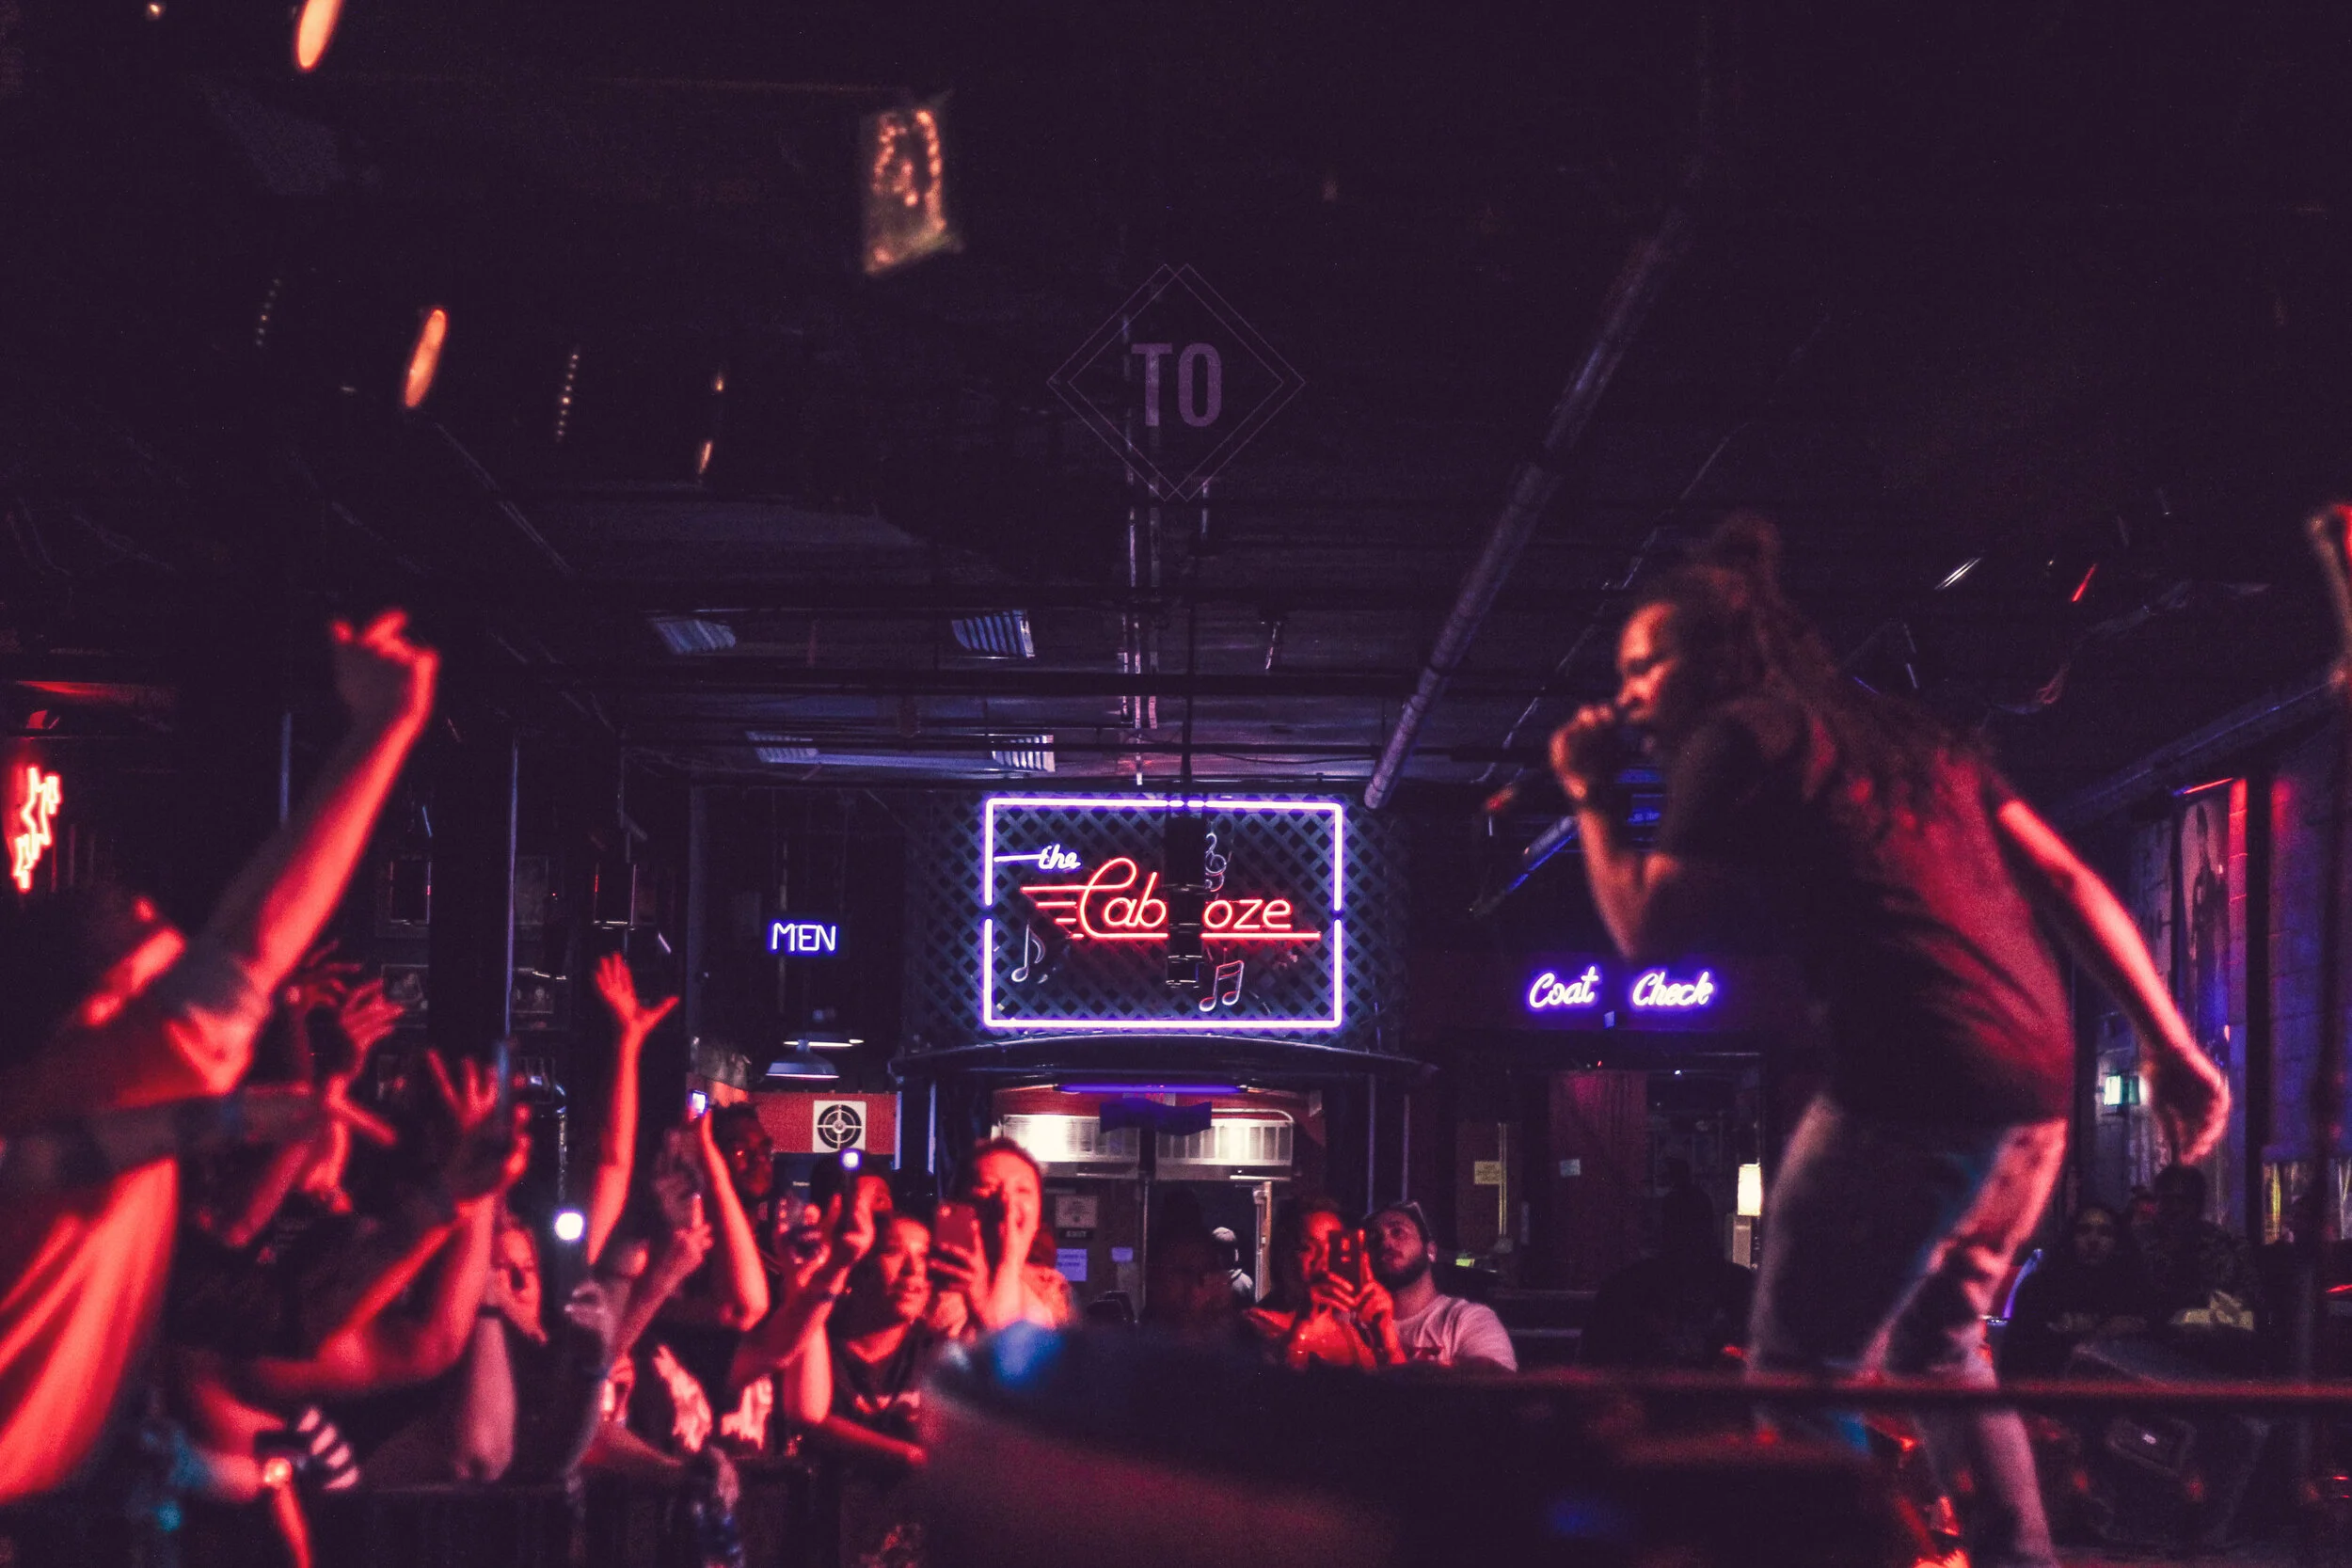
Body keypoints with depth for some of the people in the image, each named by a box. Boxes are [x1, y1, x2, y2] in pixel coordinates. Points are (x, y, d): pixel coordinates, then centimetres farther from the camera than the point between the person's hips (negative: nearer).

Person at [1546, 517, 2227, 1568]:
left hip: (1917, 1085, -8)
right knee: (1938, 1345, 24)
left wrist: (1594, 801, 12)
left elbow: (1650, 936, -3)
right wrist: (2170, 1045, 14)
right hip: (2038, 1075, 8)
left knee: (1800, 1381, 1)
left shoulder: (1740, 736, 3)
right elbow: (2065, 881, 17)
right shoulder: (1903, 733, 24)